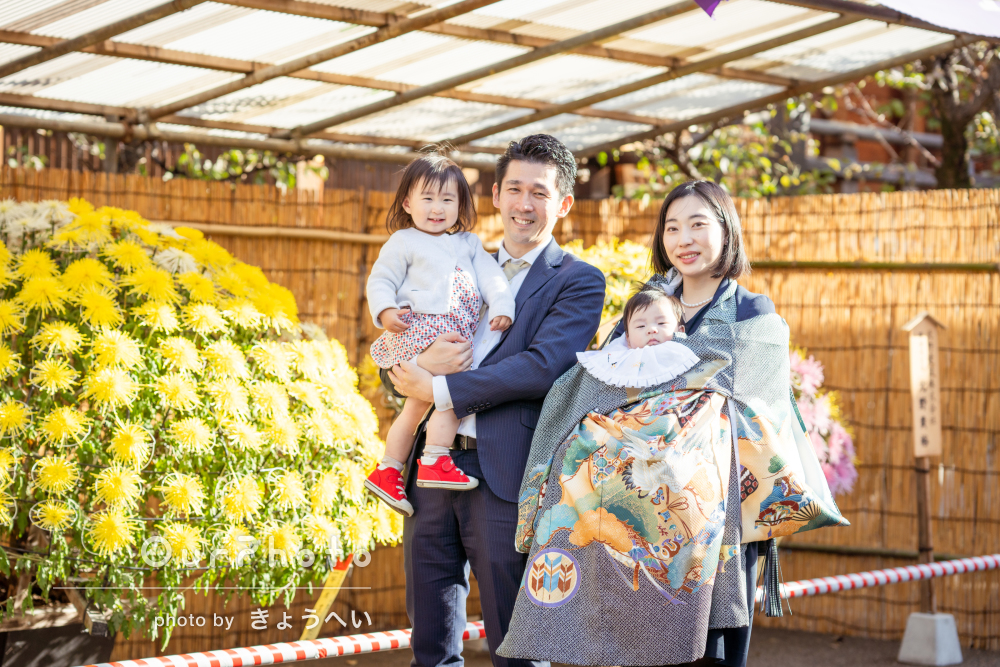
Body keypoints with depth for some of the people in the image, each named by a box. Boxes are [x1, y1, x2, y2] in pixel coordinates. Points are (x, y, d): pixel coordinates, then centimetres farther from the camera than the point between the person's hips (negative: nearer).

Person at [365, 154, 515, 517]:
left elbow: (490, 276, 9)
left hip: (455, 333, 7)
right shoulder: (403, 242, 6)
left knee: (418, 405, 12)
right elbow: (380, 281, 0)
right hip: (419, 329, -7)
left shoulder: (469, 243, 21)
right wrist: (384, 310, -20)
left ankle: (387, 472, 21)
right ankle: (434, 463, -19)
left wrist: (502, 306, -9)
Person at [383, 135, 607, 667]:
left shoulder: (578, 281, 2)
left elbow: (543, 368, -15)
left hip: (505, 476, -5)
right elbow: (395, 370, 17)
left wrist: (439, 389, -15)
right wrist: (422, 363, -8)